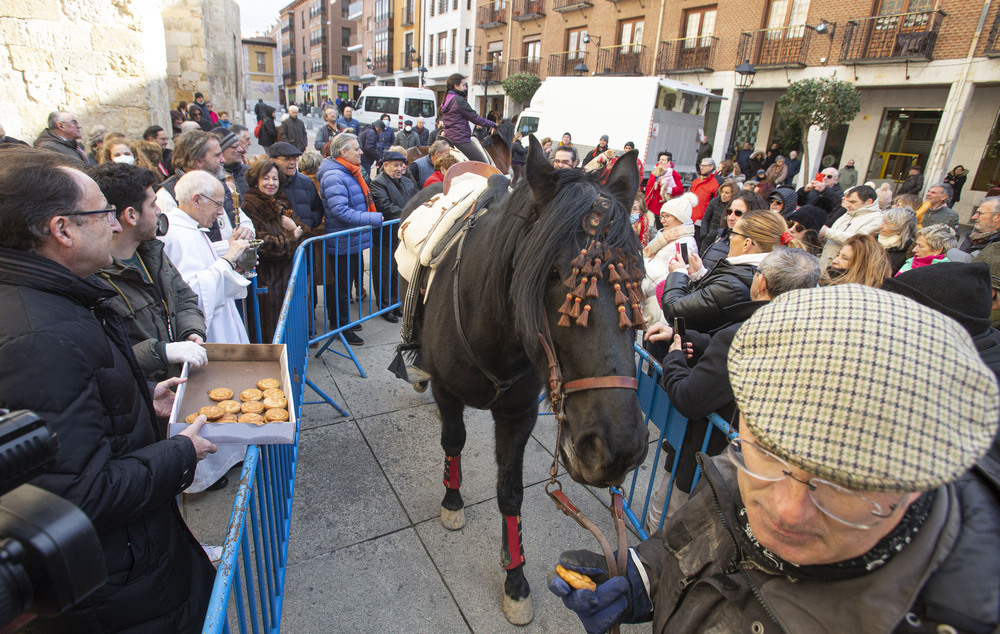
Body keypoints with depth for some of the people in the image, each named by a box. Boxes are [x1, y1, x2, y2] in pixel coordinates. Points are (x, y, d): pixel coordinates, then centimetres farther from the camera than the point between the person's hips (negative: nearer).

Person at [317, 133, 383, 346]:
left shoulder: (350, 173, 11)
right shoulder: (334, 176, -20)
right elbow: (341, 211, -27)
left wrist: (372, 217, 11)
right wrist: (374, 218, -24)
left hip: (353, 240, 10)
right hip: (342, 243, -10)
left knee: (347, 282, 20)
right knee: (341, 285, 3)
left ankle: (340, 320, 35)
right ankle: (342, 327, 16)